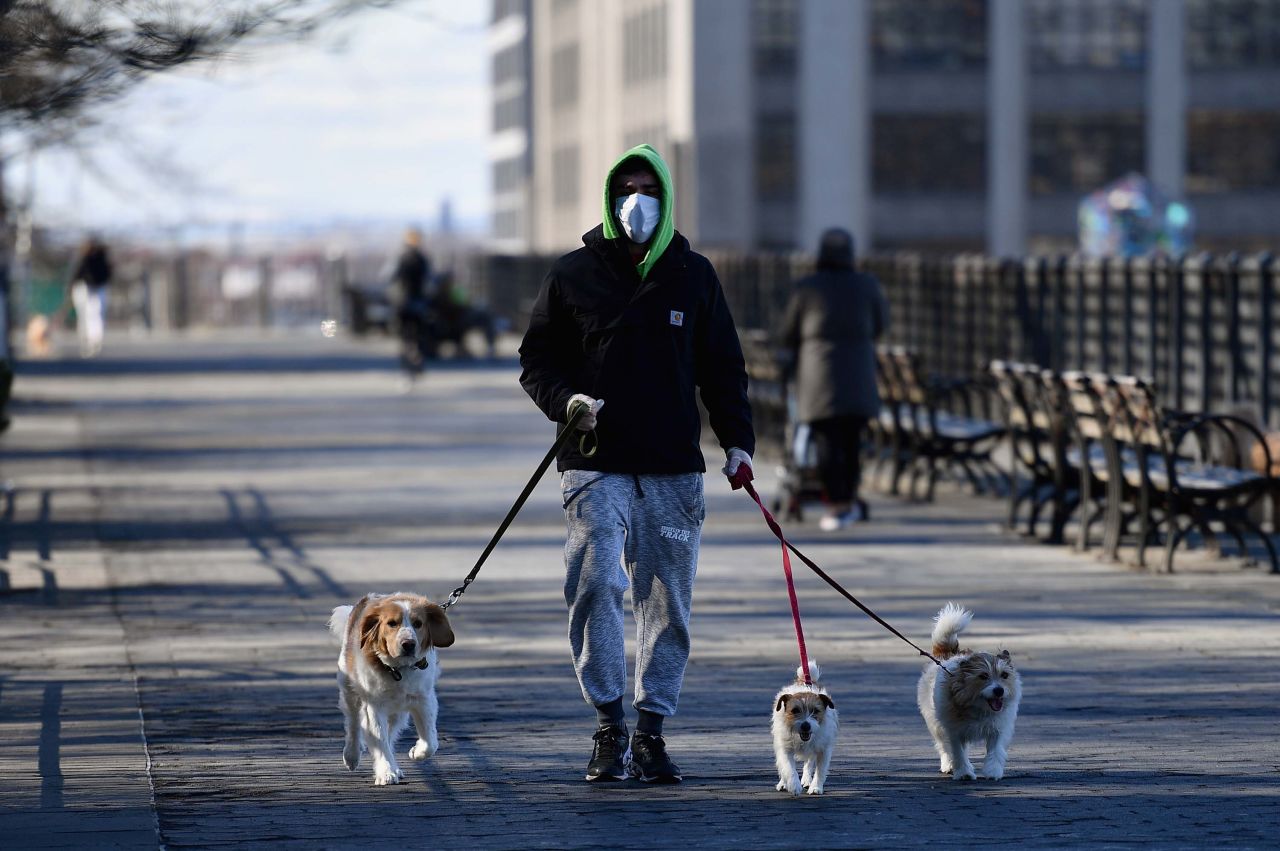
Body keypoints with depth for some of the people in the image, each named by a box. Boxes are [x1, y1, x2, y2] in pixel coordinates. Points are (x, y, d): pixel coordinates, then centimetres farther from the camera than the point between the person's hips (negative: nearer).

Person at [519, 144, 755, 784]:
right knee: (594, 585, -16)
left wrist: (737, 441, 3)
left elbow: (722, 366, 15)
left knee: (668, 601, 4)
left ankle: (652, 732, 13)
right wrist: (566, 401, -11)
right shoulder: (573, 274, 5)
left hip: (674, 467, 2)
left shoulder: (693, 276, 10)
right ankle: (609, 726, -7)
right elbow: (535, 360, 9)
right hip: (596, 466, -2)